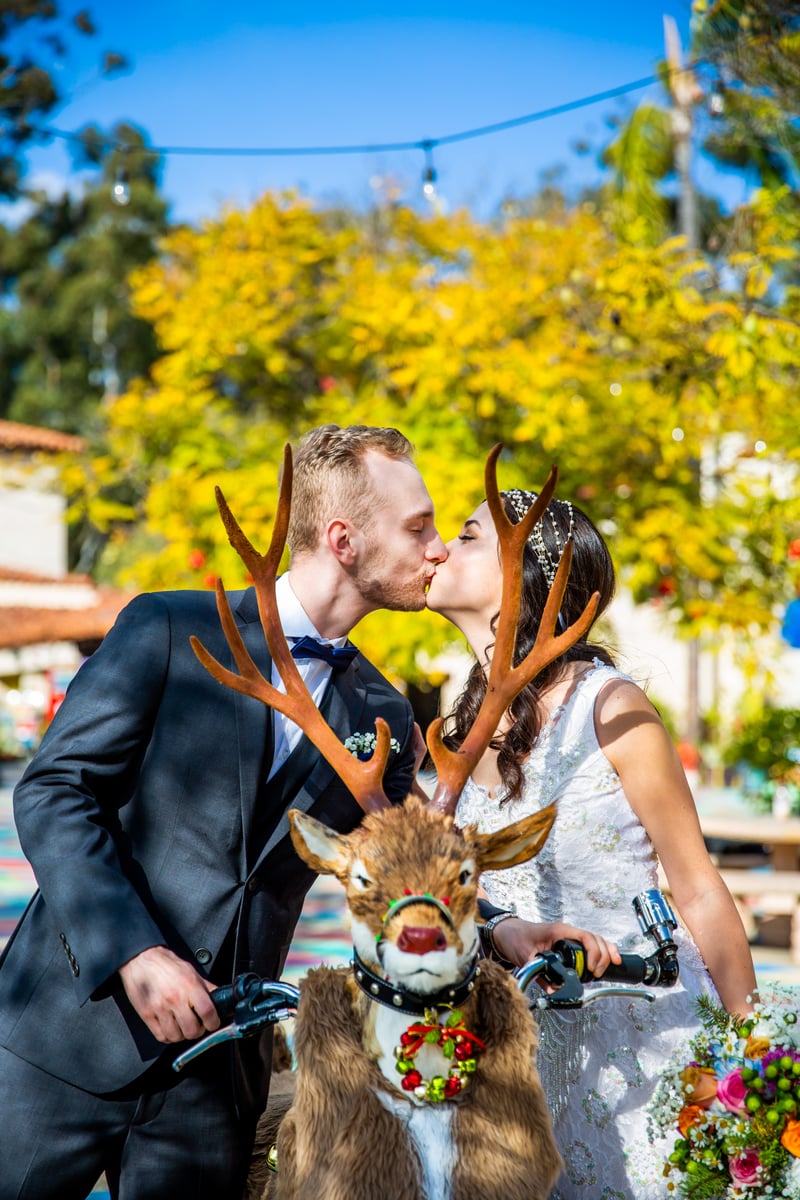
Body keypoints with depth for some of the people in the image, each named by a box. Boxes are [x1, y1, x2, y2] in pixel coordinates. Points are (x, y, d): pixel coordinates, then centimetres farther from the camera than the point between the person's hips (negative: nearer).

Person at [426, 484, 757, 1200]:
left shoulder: (610, 707, -15)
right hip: (531, 1030, 5)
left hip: (639, 1030, -5)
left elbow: (700, 894, -9)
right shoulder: (461, 731, 3)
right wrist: (507, 933, -8)